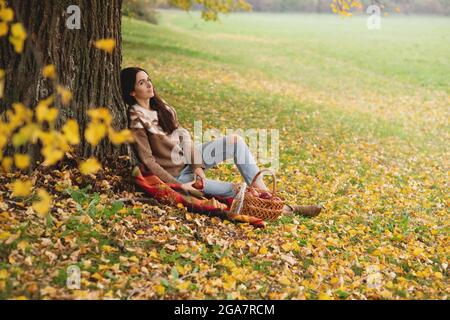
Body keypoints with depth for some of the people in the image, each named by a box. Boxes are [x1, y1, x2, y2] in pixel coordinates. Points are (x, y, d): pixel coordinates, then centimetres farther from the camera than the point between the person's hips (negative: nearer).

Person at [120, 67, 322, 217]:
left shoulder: (160, 106, 5)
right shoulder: (136, 121, -18)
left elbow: (183, 136, 2)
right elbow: (148, 161, -20)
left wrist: (197, 166, -11)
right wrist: (179, 186, -22)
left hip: (188, 158, 8)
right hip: (176, 173, -8)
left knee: (236, 141, -8)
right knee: (235, 190, -19)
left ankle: (263, 192, -12)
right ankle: (284, 209, -8)